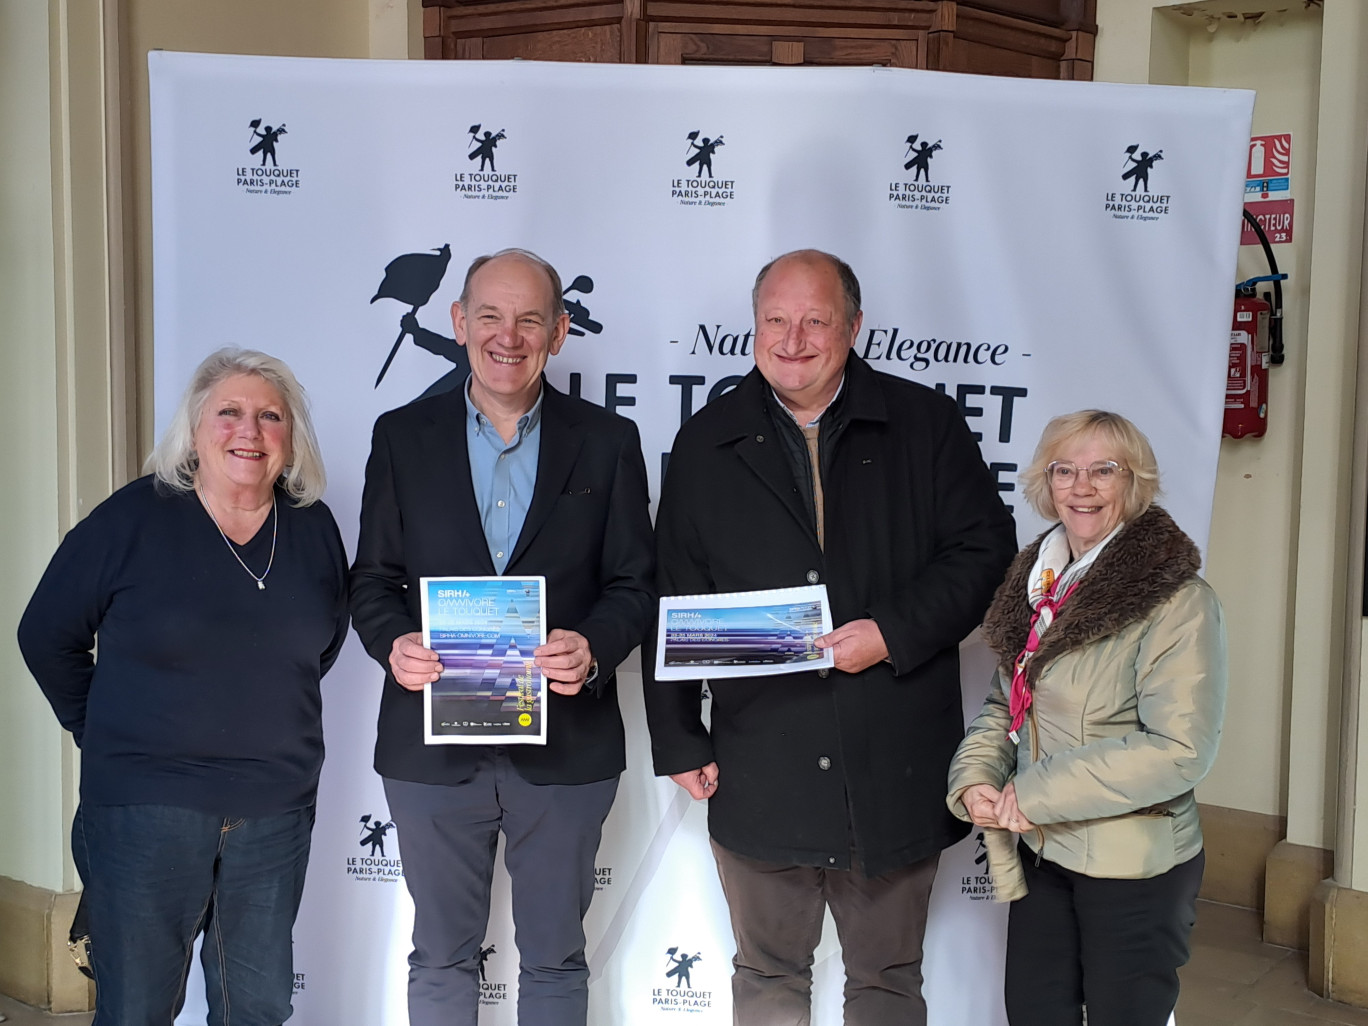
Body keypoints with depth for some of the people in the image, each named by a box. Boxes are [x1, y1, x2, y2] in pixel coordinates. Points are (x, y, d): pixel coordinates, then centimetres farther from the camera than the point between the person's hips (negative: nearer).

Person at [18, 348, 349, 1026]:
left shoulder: (314, 528, 2)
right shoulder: (133, 518, -8)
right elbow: (47, 634, 1)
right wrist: (100, 731, 2)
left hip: (276, 810, 3)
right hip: (145, 808, -3)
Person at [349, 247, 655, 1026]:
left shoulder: (607, 442, 1)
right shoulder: (403, 436, 3)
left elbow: (636, 582, 0)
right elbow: (373, 577, 4)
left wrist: (594, 648, -20)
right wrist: (394, 643, -17)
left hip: (565, 748, 0)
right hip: (433, 748, 1)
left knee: (555, 957, 15)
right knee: (441, 957, 15)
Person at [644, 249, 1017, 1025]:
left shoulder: (926, 423, 1)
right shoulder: (707, 444, 5)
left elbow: (986, 549, -3)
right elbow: (675, 603, 6)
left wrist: (894, 633, -16)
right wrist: (677, 738, 4)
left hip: (893, 770, -1)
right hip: (760, 776, 1)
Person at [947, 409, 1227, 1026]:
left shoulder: (1176, 601, -17)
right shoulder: (1038, 583, 5)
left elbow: (1179, 749, -23)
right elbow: (1005, 703, 12)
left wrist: (1038, 796, -22)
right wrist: (975, 777, -7)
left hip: (1134, 865, -6)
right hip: (1041, 853, 6)